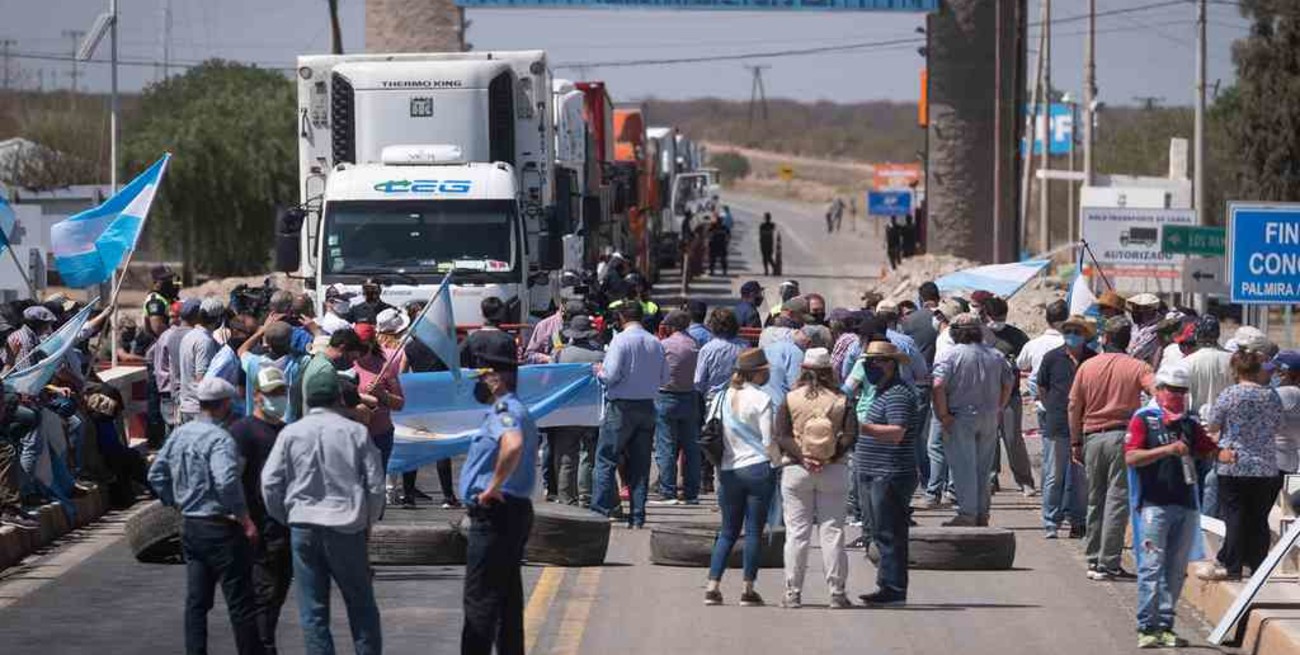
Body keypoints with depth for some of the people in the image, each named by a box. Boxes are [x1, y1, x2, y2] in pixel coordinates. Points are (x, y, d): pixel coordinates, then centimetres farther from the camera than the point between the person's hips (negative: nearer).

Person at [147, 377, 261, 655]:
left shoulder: (179, 435, 7)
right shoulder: (220, 439, -18)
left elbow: (156, 475, 14)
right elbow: (226, 482, -30)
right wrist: (245, 519, -21)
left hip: (190, 525, 8)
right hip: (221, 528, -8)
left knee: (196, 601, 10)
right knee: (241, 602, 0)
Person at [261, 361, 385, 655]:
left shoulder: (291, 433, -2)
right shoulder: (356, 432, -2)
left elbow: (270, 482, -2)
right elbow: (375, 484, 0)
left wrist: (285, 519, 13)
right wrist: (368, 521, 15)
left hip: (303, 528, 0)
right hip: (347, 528, 0)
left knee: (312, 609, 5)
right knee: (361, 605, 11)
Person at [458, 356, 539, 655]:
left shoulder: (504, 410, -16)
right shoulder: (516, 410, 17)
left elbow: (512, 444, -38)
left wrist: (494, 486, -28)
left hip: (494, 515, -10)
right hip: (516, 510, 10)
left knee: (479, 598, -8)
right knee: (508, 596, 14)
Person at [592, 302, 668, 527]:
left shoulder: (621, 340, -11)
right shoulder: (656, 344, 5)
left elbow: (611, 375, -16)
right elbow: (664, 378, 10)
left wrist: (599, 371, 4)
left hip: (621, 406, -5)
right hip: (647, 406, 5)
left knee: (606, 458, 2)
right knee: (640, 463, 8)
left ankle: (602, 506, -5)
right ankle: (638, 515, 8)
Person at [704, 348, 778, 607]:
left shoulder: (721, 398, 6)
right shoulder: (761, 399, -10)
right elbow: (769, 440, -12)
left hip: (728, 470, 5)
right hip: (758, 469, -5)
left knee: (728, 531, 12)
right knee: (754, 530, 2)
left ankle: (712, 586, 2)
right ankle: (748, 589, 2)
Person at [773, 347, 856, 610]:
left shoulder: (790, 400, -1)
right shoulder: (841, 402, 0)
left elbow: (779, 436, -9)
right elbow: (850, 436, -10)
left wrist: (802, 456, -12)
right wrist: (831, 457, -9)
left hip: (796, 470, 0)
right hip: (833, 471, 0)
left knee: (797, 532, 3)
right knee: (832, 532, 4)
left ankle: (793, 593, 3)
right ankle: (837, 592, 4)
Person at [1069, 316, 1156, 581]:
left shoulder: (1087, 367, 6)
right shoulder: (1137, 367, -2)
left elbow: (1074, 408, 9)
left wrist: (1076, 443, 16)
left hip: (1093, 437, 3)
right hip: (1123, 435, -3)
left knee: (1095, 500, 14)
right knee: (1117, 500, -2)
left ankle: (1093, 560, 19)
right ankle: (1108, 564, -6)